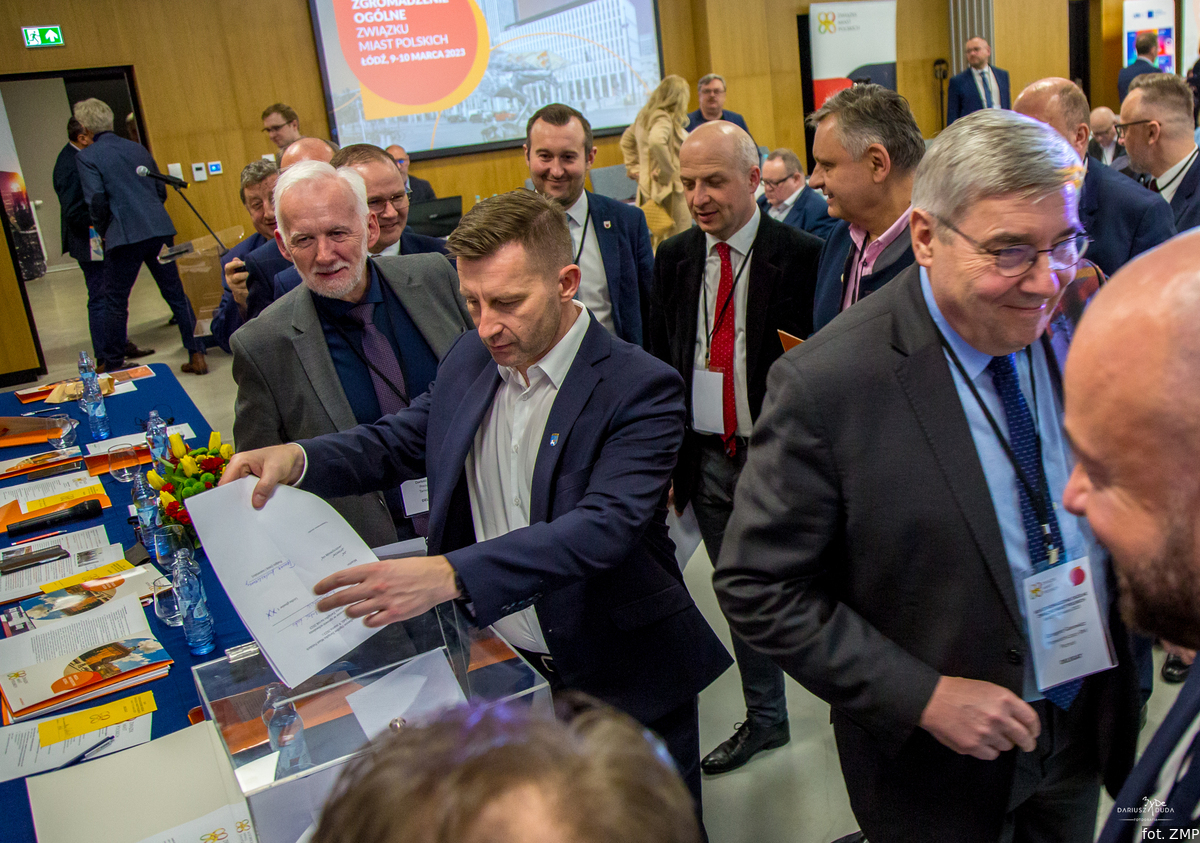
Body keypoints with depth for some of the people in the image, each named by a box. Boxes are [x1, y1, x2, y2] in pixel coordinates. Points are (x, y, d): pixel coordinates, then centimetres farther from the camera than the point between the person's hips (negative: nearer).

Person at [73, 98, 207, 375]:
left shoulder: (86, 156, -3)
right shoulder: (137, 148, 14)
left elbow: (96, 200, -13)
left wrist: (102, 231, 2)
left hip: (124, 235, -4)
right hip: (160, 230, 5)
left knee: (115, 301, 7)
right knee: (176, 293, 8)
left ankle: (110, 364, 16)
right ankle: (197, 355, 6)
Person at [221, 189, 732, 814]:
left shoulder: (642, 388, -22)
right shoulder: (468, 360, -2)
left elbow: (603, 527, -33)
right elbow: (400, 440, 9)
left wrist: (450, 575, -44)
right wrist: (298, 456, -12)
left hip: (617, 681, -4)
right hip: (498, 666, 5)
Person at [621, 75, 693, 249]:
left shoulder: (644, 116, 14)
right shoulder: (664, 119, -16)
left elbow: (626, 141, 27)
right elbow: (656, 141, -36)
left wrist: (633, 168, 21)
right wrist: (667, 169, -23)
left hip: (647, 186, 9)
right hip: (668, 189, -9)